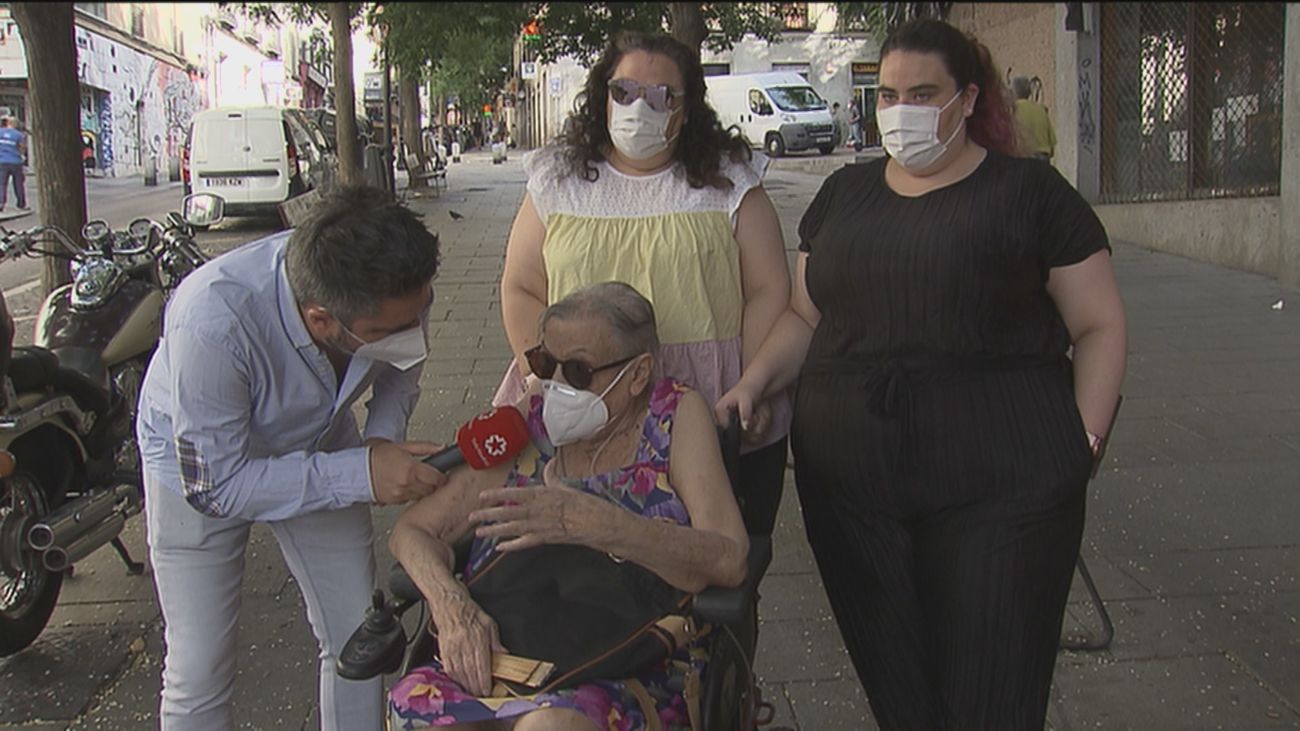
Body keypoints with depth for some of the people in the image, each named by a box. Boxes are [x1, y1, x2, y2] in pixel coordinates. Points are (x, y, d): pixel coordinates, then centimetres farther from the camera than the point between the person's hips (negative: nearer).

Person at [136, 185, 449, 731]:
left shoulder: (394, 285, -27)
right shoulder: (211, 323, -41)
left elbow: (399, 374, -1)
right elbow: (214, 486, -30)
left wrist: (383, 441, -21)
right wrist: (360, 475, -36)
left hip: (317, 449, 4)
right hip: (200, 464, -3)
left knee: (358, 643, 5)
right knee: (198, 676, -4)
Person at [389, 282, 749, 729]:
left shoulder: (677, 416, 3)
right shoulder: (529, 424, 10)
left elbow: (729, 563, -12)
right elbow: (413, 530, 11)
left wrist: (591, 523, -25)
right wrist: (450, 605, -11)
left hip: (629, 678, -3)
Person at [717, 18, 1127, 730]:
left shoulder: (1029, 191, 4)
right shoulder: (844, 194, 16)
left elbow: (1099, 326, 4)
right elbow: (805, 315, 19)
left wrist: (1083, 443, -6)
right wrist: (753, 382, 2)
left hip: (999, 486, -3)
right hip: (850, 484, 4)